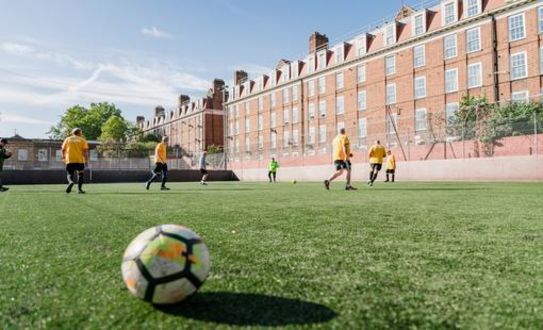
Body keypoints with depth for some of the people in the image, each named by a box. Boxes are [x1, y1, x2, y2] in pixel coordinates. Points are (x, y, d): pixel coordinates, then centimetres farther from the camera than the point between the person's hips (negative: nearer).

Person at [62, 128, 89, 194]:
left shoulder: (67, 139, 12)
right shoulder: (82, 140, 6)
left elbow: (63, 149, 9)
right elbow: (85, 150, -4)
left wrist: (63, 157, 23)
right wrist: (86, 159, -2)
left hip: (69, 160, 2)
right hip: (79, 160, -1)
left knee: (70, 174, 9)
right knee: (81, 174, 13)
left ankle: (71, 182, -25)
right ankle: (79, 189, 5)